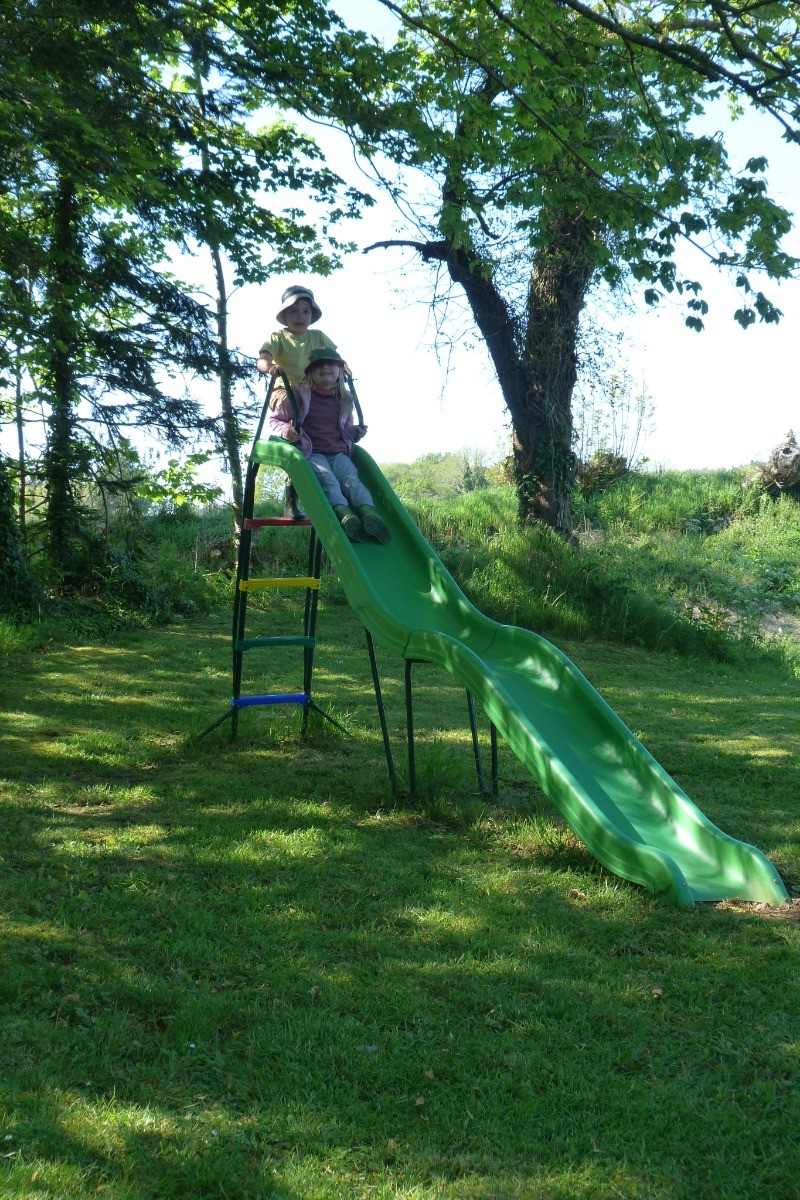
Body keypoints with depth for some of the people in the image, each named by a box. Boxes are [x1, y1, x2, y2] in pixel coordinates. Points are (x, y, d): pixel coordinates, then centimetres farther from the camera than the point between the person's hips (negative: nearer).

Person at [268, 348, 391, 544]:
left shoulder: (344, 400, 17)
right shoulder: (298, 395, 4)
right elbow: (275, 419, 10)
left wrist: (355, 432, 9)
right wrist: (285, 430, -13)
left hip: (338, 452, 3)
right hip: (311, 452, -3)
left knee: (351, 478, -27)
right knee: (327, 478, -33)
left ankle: (369, 512, -51)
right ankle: (343, 513, -57)